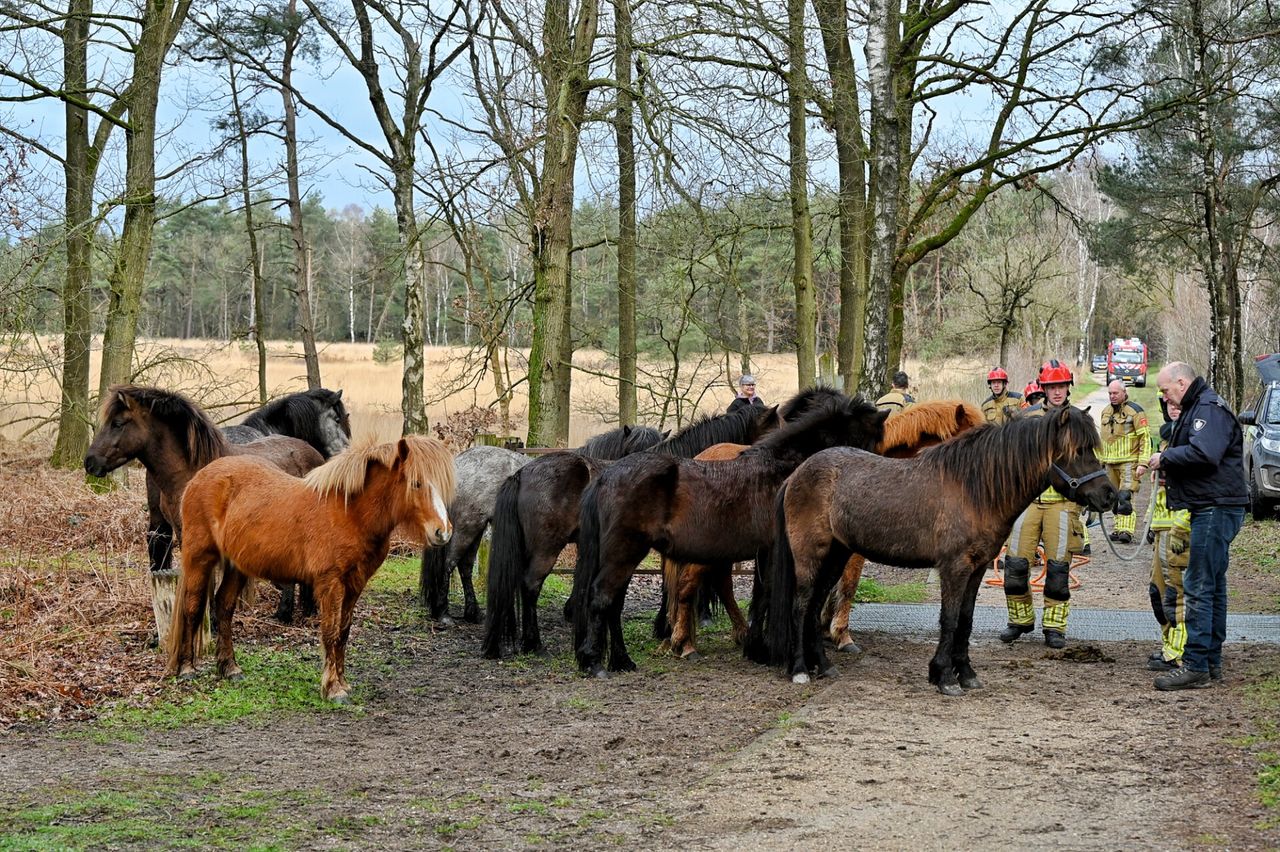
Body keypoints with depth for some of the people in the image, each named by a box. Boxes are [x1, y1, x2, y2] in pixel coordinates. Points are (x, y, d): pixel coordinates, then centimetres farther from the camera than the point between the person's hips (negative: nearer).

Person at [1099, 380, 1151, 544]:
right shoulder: (1106, 412, 16)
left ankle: (1126, 530, -22)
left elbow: (1145, 438, -9)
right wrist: (1100, 459, 22)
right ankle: (1119, 528, 18)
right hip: (1110, 462, 7)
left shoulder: (1135, 411, -6)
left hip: (1129, 461, -7)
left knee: (1126, 496, -16)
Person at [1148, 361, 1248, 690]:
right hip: (1211, 508, 11)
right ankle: (1211, 662, 21)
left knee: (1199, 587, -11)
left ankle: (1196, 666, -10)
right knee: (1212, 586, 14)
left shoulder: (1210, 409, -14)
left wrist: (1166, 457, -16)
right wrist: (1170, 471, 7)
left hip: (1216, 509, -11)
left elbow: (1203, 453, -29)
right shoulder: (1197, 408, 19)